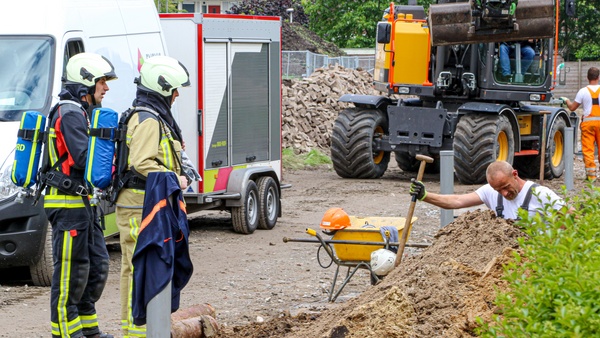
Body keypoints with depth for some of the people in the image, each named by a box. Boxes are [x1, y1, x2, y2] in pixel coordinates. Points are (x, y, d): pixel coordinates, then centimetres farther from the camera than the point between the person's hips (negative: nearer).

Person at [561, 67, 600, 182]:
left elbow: (572, 107, 3)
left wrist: (566, 101, 21)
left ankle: (591, 173, -2)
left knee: (588, 149, 2)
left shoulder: (583, 91, -3)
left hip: (588, 122, -1)